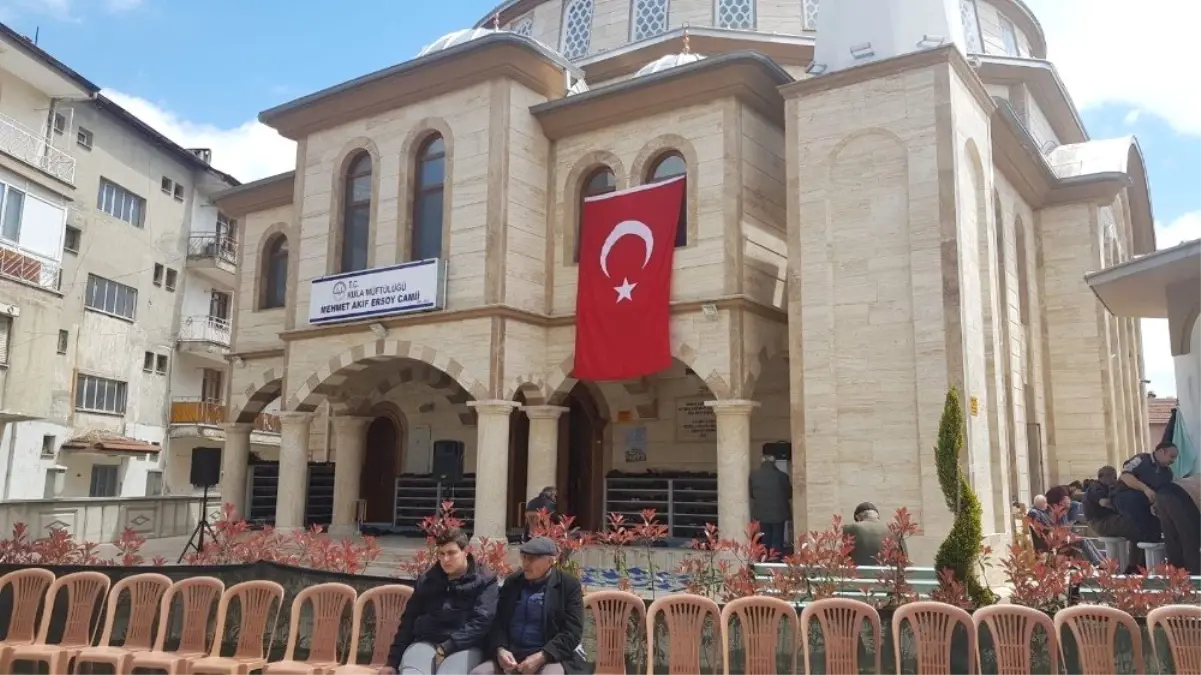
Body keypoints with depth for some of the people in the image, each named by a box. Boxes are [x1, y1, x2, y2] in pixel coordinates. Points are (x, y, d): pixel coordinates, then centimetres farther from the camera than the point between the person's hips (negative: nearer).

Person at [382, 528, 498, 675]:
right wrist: (393, 661, 13)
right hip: (426, 642, 3)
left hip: (464, 646, -3)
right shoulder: (427, 580, 18)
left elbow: (480, 622, -5)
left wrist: (447, 648, -15)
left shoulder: (484, 581, 6)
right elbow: (409, 620, 20)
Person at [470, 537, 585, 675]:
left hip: (550, 656, -4)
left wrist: (540, 657, -18)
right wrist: (500, 649, -10)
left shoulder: (569, 585, 0)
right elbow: (498, 621, 12)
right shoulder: (511, 583, 13)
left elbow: (572, 632, -7)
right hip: (511, 655, 4)